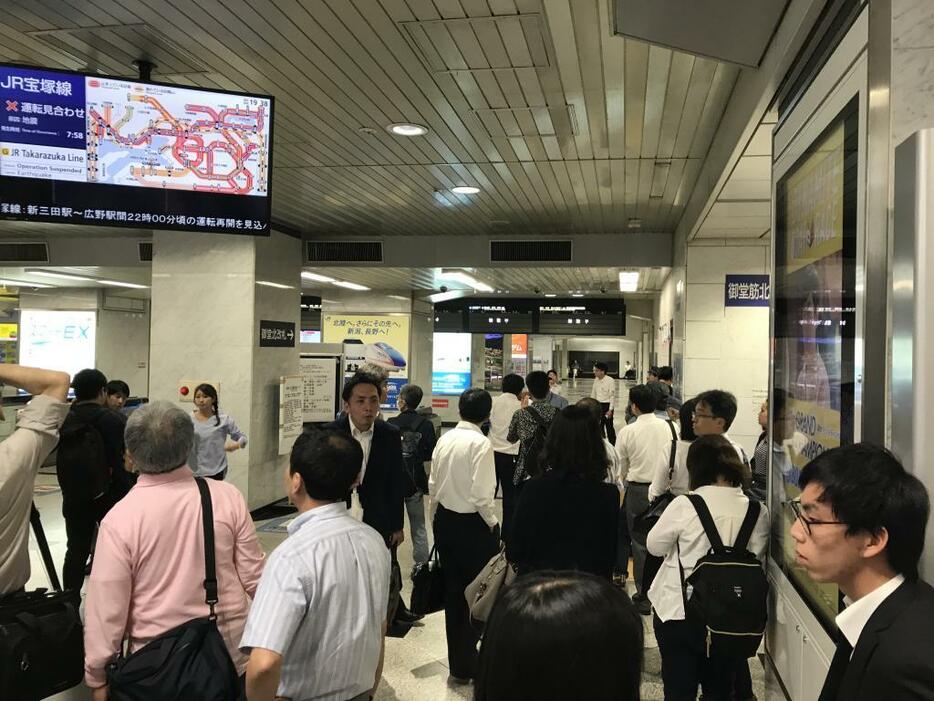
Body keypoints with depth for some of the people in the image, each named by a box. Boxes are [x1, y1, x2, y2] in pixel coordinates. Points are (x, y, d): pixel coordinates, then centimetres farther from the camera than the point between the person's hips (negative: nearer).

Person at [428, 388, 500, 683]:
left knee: (453, 591, 17)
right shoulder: (480, 443, -18)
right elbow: (481, 496, -21)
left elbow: (433, 486, 7)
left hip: (445, 520, 6)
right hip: (472, 524, -6)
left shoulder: (444, 439, 1)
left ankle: (457, 663, 32)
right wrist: (493, 525, -6)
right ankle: (466, 665, 20)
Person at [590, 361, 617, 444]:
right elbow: (593, 394, 13)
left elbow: (612, 396, -13)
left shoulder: (610, 381, -13)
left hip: (607, 405, -6)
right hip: (598, 405, 6)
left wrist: (610, 410, -17)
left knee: (609, 427, -1)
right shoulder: (596, 380, 6)